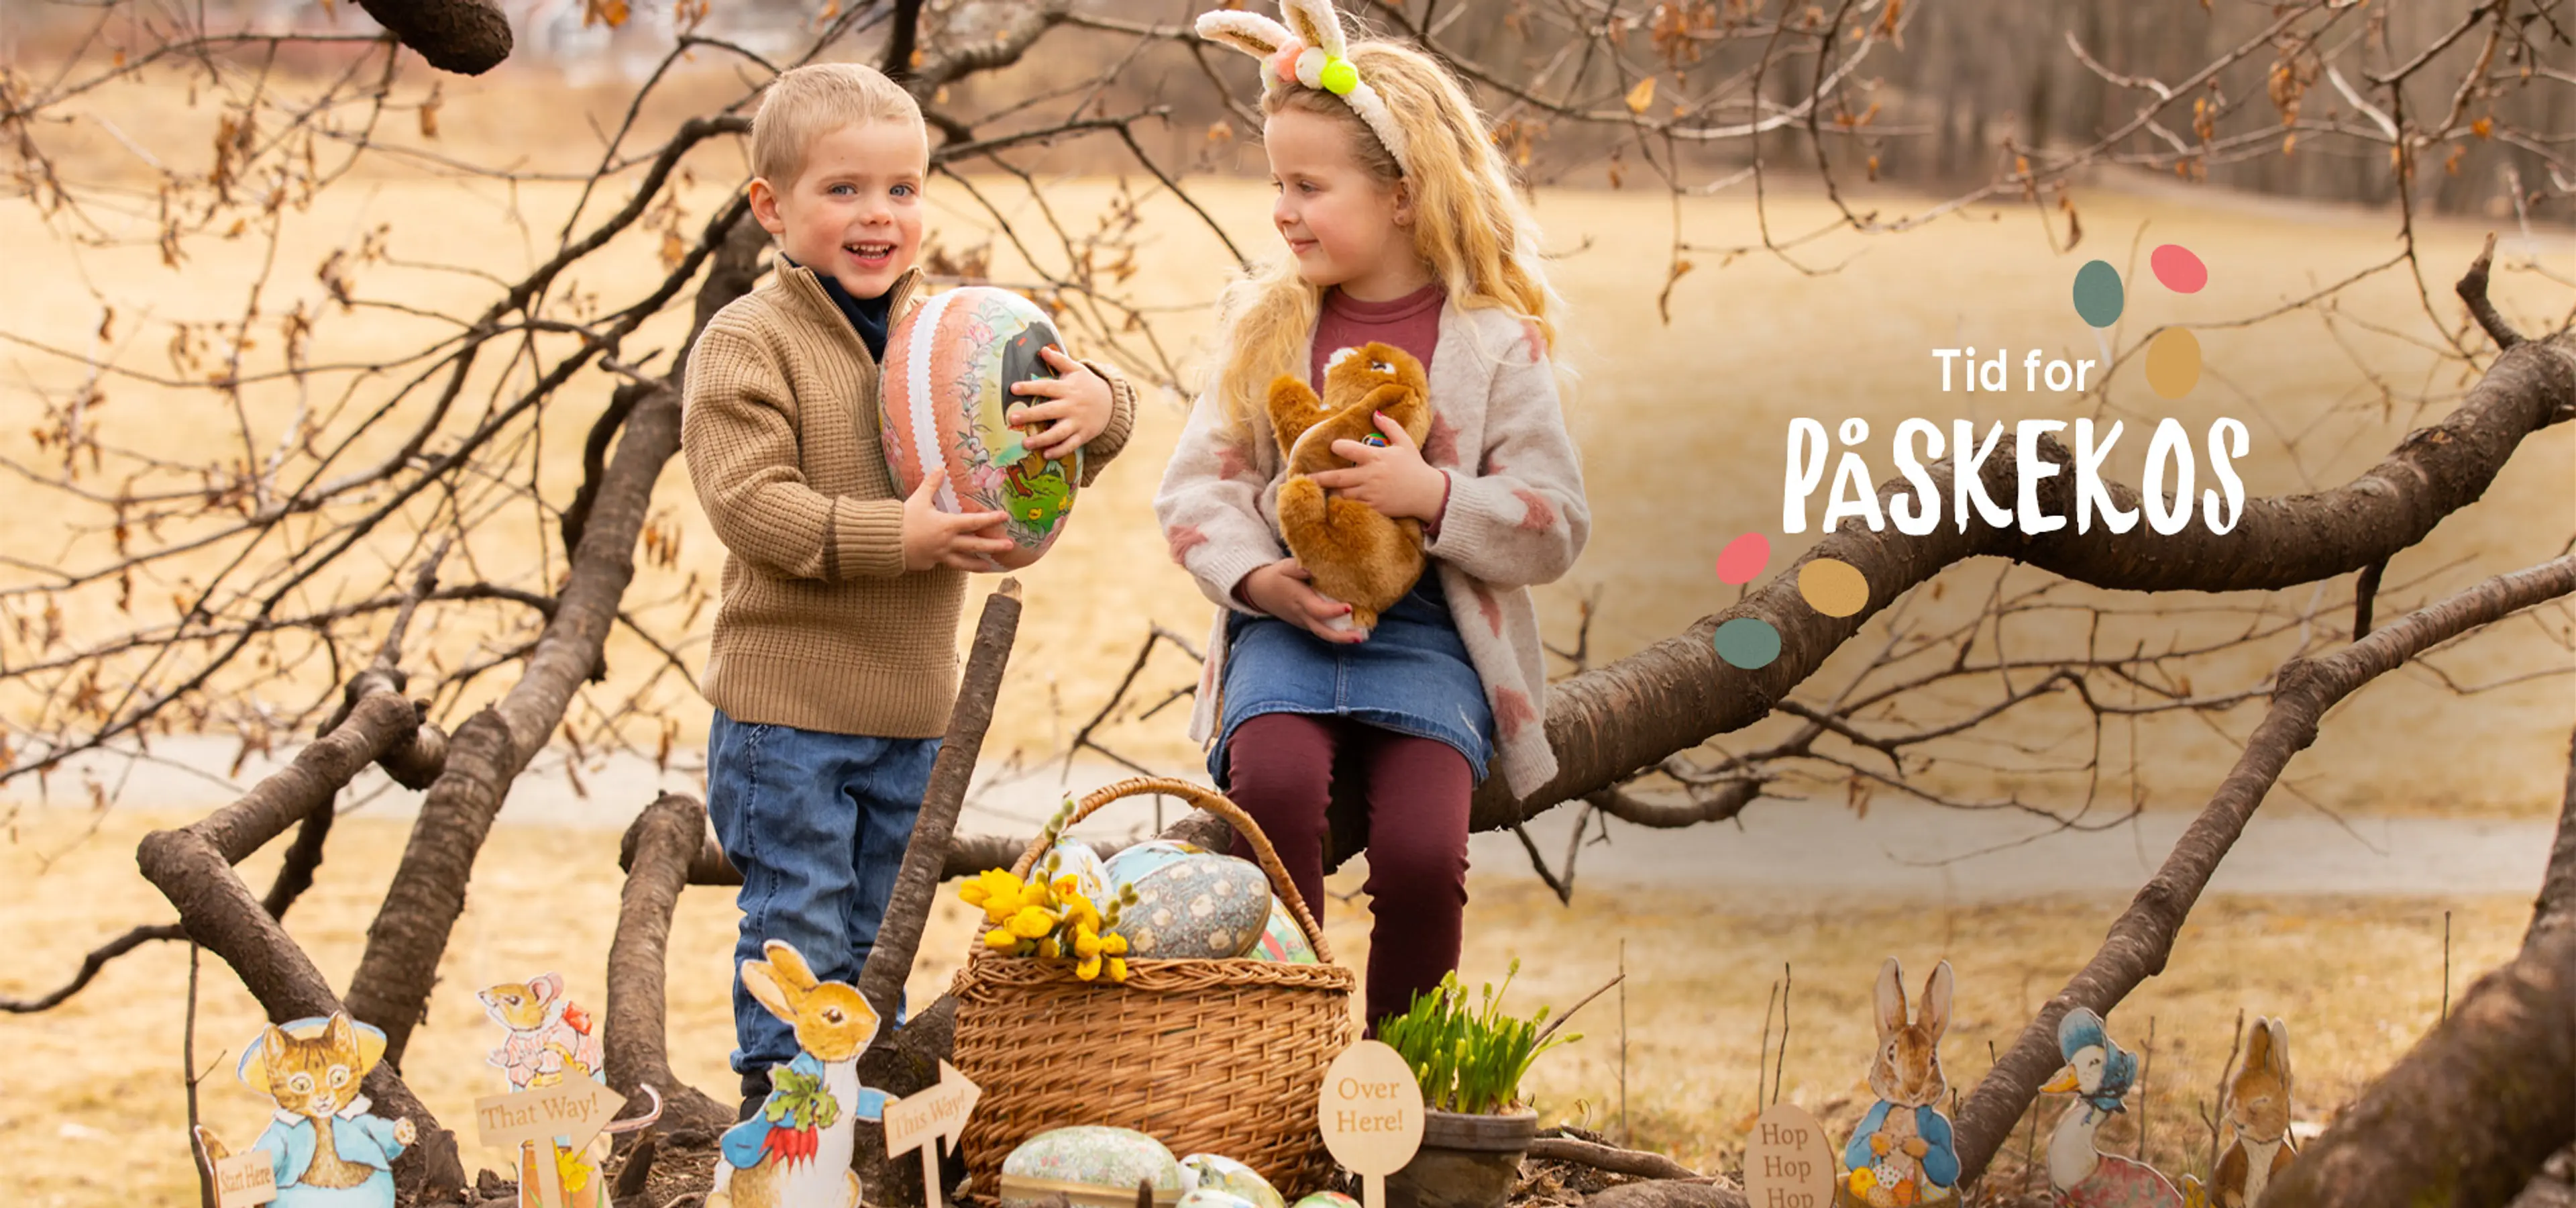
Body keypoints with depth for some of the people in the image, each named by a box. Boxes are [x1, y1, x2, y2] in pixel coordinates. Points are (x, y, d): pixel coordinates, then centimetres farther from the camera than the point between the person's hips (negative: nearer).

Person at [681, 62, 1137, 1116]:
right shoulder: (746, 343, -10)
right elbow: (748, 503, -20)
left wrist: (1098, 405, -14)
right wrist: (897, 536, -29)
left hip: (913, 705, 6)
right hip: (787, 703, -6)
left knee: (878, 934, 15)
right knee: (800, 930, -3)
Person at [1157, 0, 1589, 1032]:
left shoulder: (1494, 344, 1)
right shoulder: (1268, 323, 9)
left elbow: (1556, 529, 0)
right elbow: (1194, 489, 8)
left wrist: (1434, 495, -17)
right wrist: (1261, 579, -11)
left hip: (1427, 636, -2)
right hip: (1284, 626, 2)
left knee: (1420, 851, -24)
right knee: (1272, 781, -30)